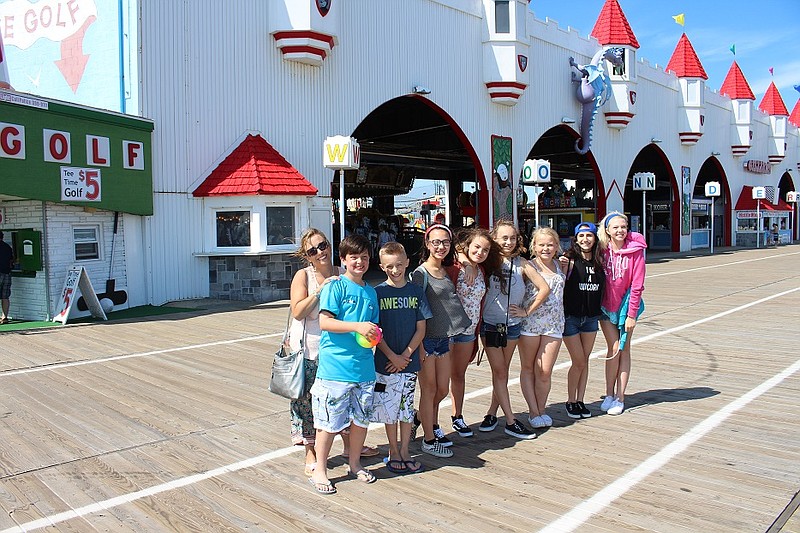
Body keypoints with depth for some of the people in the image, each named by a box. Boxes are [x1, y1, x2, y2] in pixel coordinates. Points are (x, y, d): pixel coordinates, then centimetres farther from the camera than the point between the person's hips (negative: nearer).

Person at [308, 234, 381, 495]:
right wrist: (357, 327, -24)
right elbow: (325, 322, -16)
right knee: (329, 422, 2)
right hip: (336, 368, -6)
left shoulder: (371, 291, 13)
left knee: (361, 418, 16)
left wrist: (374, 333, -1)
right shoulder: (335, 287, -6)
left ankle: (354, 464, 35)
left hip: (364, 368, 6)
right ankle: (320, 470, 19)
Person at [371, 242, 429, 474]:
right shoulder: (377, 293, -5)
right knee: (389, 409, 8)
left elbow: (421, 329, 1)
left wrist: (405, 355, -8)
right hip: (385, 362, -2)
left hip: (410, 362, 2)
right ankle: (393, 452, 24)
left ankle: (405, 451, 26)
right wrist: (392, 356, -12)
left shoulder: (416, 291, 1)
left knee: (407, 408, 12)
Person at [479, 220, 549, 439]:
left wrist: (527, 311, -2)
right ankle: (511, 422, 7)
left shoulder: (521, 264, -2)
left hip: (513, 325, 2)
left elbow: (544, 288, 0)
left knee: (502, 372, 11)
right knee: (499, 372, 1)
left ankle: (492, 413, 26)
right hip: (490, 324, -2)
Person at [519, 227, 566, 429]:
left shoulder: (560, 265, 10)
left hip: (554, 324, 3)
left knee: (545, 371, 2)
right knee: (528, 369, 8)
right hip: (529, 323, -3)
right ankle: (533, 412, 18)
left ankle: (541, 410, 20)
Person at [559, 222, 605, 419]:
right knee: (579, 362, 0)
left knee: (584, 361, 12)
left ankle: (580, 400, 24)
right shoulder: (570, 260, -13)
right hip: (570, 317, -5)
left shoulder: (599, 262, 3)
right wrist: (562, 267, -30)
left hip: (591, 317, 5)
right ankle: (571, 402, 18)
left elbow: (602, 288, 14)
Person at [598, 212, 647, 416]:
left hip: (626, 304, -1)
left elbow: (637, 284, -11)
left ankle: (620, 398, 11)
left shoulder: (635, 250, -10)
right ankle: (609, 395, 10)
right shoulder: (602, 250, -4)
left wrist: (632, 314, -12)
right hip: (606, 305, 1)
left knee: (624, 349, 5)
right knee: (614, 348, -2)